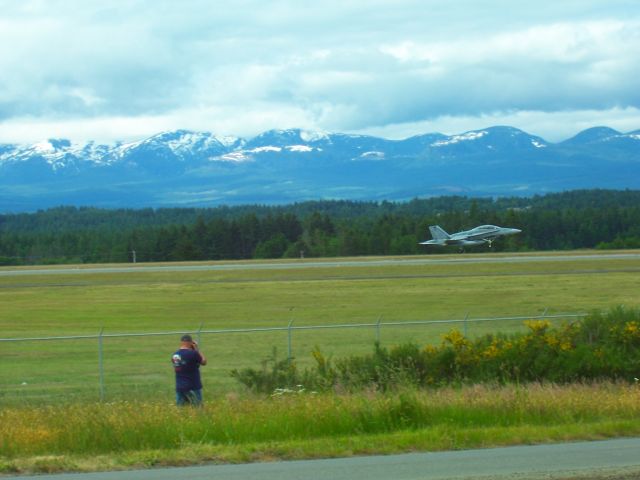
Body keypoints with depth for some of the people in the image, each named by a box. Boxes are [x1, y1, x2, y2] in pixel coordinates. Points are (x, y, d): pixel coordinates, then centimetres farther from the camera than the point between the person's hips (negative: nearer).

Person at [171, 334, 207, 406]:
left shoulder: (175, 355, 2)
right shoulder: (192, 353, -16)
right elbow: (204, 362, -2)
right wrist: (197, 349, 5)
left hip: (179, 387, 5)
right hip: (193, 387, -5)